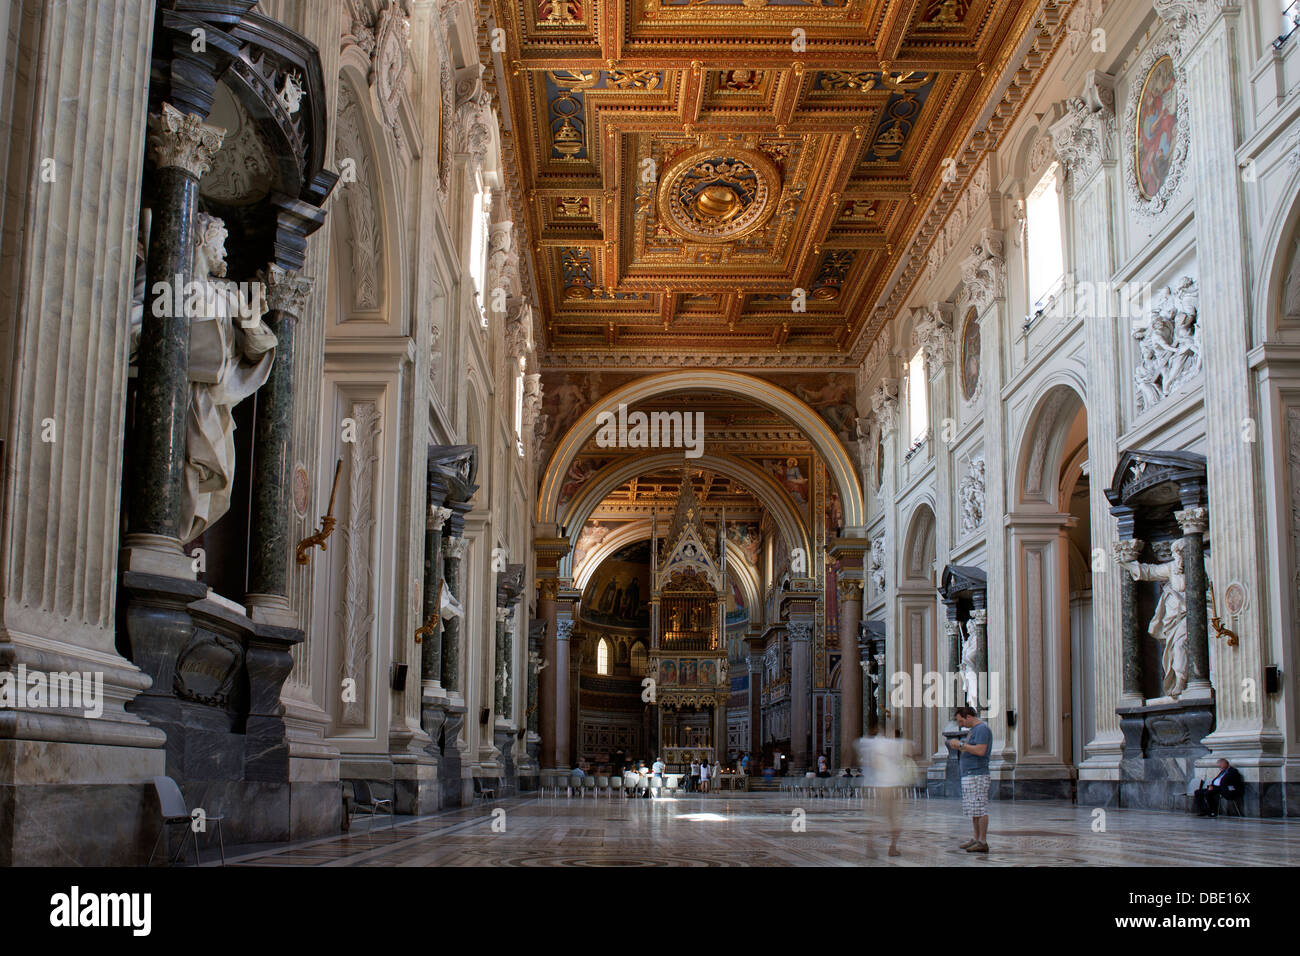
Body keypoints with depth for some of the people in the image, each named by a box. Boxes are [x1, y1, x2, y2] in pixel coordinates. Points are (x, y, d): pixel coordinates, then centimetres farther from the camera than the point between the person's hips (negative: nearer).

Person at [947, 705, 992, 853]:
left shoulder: (982, 729, -11)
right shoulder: (973, 730, 21)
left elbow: (980, 751, -21)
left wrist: (960, 744, -15)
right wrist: (957, 746, 10)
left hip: (977, 775, -10)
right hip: (969, 775, 10)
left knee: (980, 809, -9)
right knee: (973, 809, 12)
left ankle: (983, 842, -9)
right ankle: (976, 839, 17)